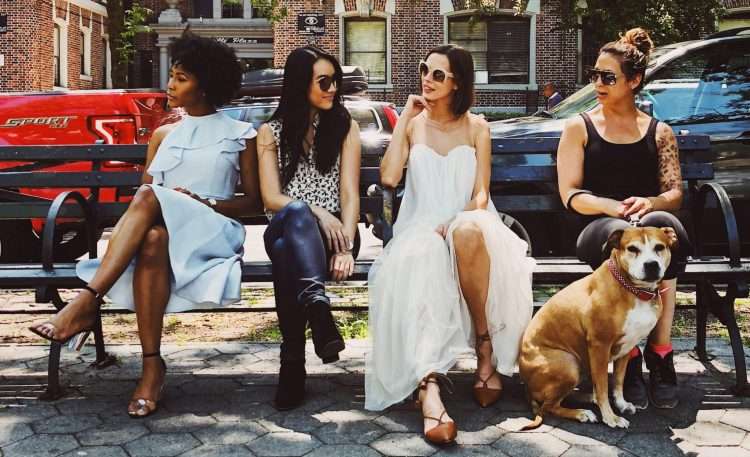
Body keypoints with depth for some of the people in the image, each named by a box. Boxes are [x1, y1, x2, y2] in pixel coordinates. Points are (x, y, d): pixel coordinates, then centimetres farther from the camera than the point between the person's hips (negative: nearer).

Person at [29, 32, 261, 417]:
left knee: (150, 199, -35)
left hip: (214, 234, -3)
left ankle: (86, 304, -38)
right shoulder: (163, 134, 23)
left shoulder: (240, 135, 12)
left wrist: (205, 203, -9)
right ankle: (151, 365, -40)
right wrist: (135, 218, -5)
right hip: (162, 230, 3)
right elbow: (143, 191, 20)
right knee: (152, 239, -38)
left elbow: (254, 200, 8)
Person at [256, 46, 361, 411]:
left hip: (333, 230, 0)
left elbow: (349, 193, 1)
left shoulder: (345, 127, 13)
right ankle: (318, 306, -58)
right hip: (286, 228, 0)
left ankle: (293, 363, -47)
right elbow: (271, 198, 1)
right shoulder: (271, 132, 12)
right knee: (295, 215, -39)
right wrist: (314, 211, -20)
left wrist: (346, 246, -16)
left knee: (286, 253, -37)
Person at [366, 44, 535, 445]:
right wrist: (404, 118, -1)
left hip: (469, 225, 0)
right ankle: (429, 386, -54)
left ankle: (485, 344, -24)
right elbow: (388, 177, -5)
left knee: (468, 231, -40)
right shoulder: (412, 124, 13)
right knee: (419, 262, -38)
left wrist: (457, 222, -18)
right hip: (420, 229, 0)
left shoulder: (476, 127, 11)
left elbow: (481, 193, 3)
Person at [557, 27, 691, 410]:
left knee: (662, 224, -37)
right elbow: (570, 195, 2)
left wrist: (650, 202, -16)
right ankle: (629, 359, -33)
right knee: (621, 235, -39)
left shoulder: (659, 132, 18)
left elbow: (675, 192, 8)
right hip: (596, 229, -1)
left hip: (651, 221, 2)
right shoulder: (579, 127, 12)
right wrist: (614, 208, -17)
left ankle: (659, 354, -32)